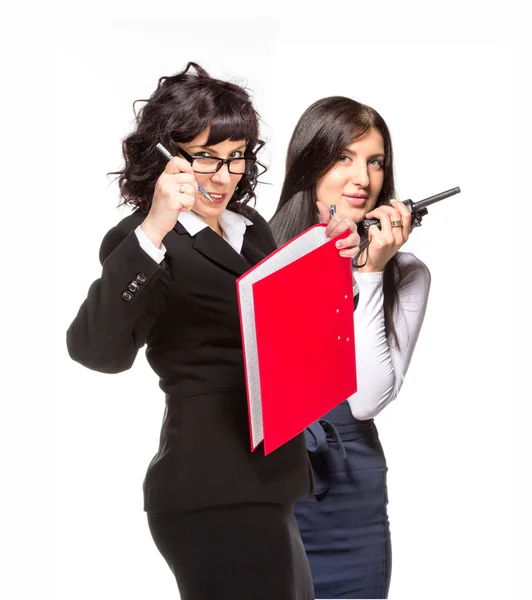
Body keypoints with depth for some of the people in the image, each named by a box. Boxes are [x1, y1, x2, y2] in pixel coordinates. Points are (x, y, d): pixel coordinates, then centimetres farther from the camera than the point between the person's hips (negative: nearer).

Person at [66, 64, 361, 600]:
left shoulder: (251, 229, 13)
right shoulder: (144, 243, -10)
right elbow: (97, 350, -27)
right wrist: (153, 232, -36)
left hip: (267, 486, 8)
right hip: (214, 497, -8)